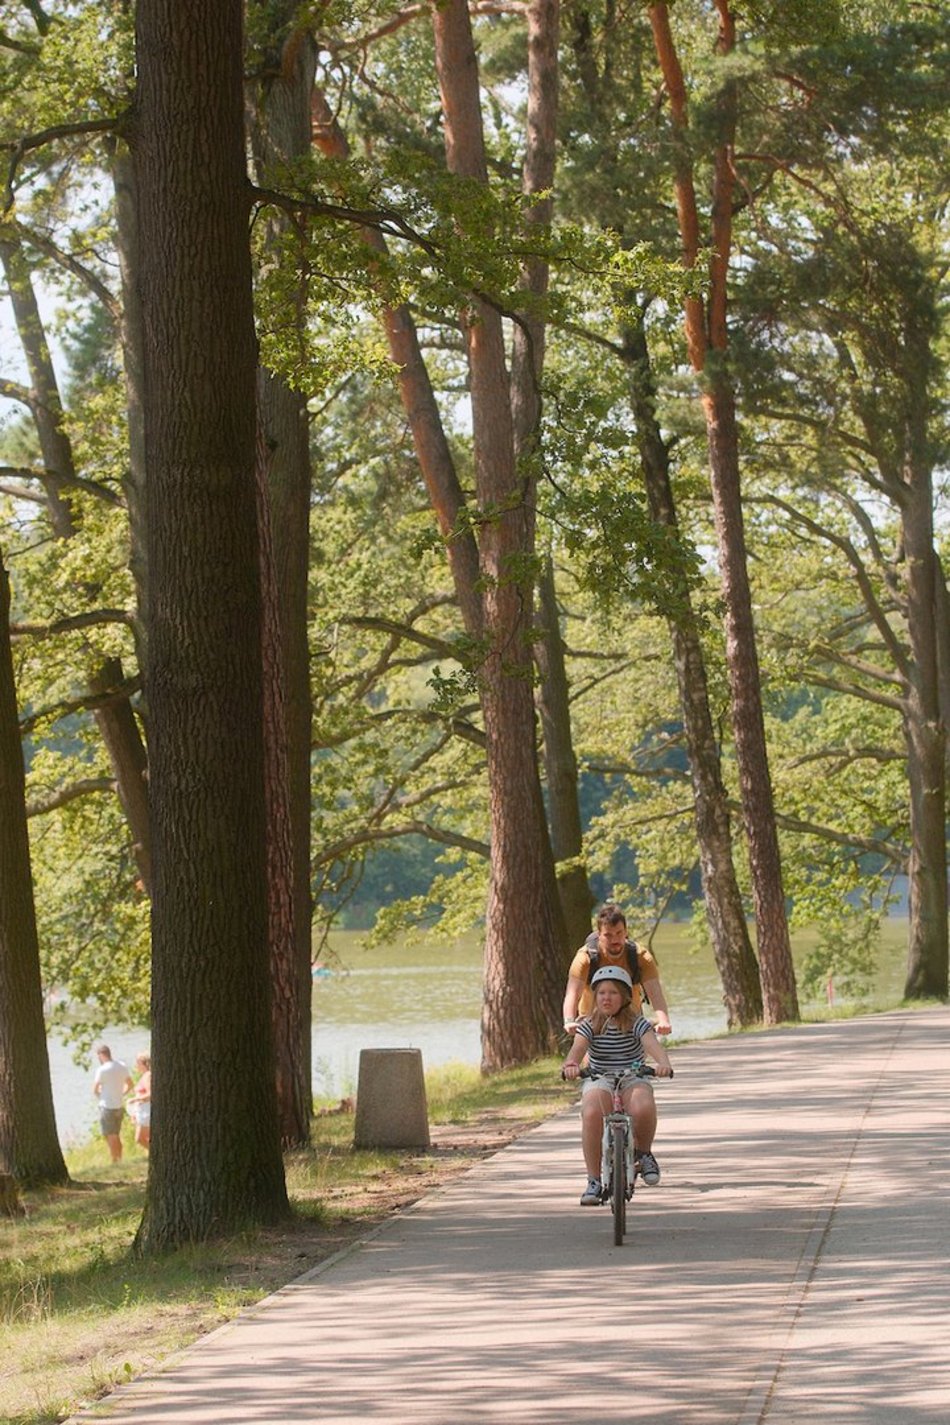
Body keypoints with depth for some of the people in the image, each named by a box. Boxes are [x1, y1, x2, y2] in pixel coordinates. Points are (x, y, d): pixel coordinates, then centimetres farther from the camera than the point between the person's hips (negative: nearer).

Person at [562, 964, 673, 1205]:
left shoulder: (636, 1024, -3)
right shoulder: (589, 1025, -1)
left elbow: (653, 1045, -22)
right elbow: (577, 1048, -19)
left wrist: (664, 1063, -45)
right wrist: (571, 1064, -44)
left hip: (632, 1079, -1)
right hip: (599, 1080, 1)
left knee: (643, 1108, -36)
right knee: (591, 1113, -34)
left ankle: (644, 1153, -2)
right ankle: (594, 1180, -22)